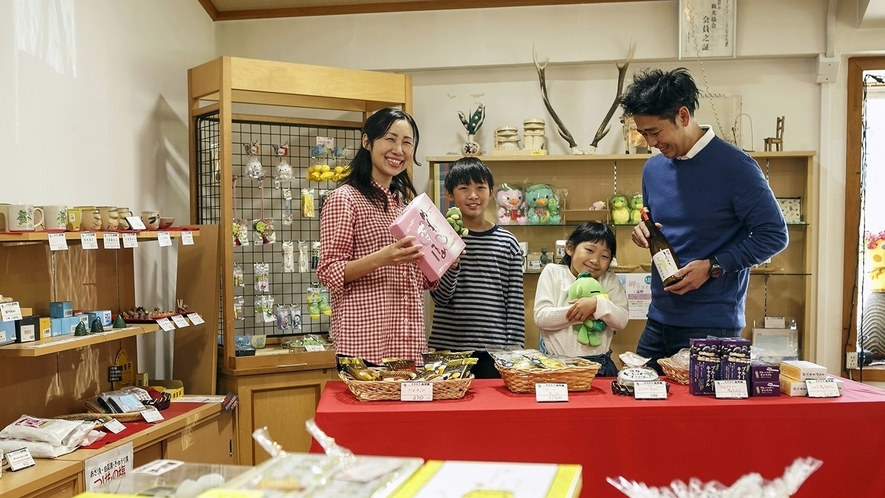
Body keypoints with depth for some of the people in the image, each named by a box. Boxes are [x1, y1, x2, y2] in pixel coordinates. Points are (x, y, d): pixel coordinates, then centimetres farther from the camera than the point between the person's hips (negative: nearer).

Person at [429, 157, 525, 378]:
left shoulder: (508, 242, 3)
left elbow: (515, 304, 3)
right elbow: (440, 296, -6)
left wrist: (514, 350, -1)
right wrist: (452, 261, -23)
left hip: (494, 350, 1)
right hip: (447, 347, -1)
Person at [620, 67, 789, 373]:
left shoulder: (734, 166, -12)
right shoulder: (653, 169, 8)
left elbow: (774, 235, -10)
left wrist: (713, 267, -17)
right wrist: (645, 232, -1)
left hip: (711, 325, -6)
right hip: (658, 321, 7)